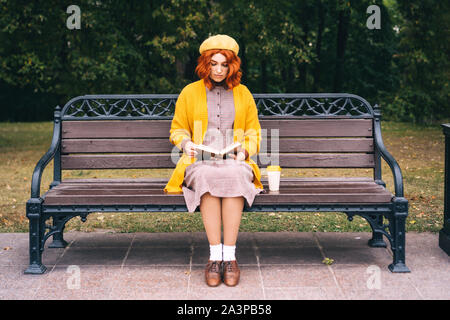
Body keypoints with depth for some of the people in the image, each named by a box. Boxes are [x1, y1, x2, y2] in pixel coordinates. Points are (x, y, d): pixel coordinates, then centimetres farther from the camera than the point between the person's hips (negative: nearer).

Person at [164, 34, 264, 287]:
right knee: (207, 180, -38)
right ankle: (215, 255, -35)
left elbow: (254, 132, 20)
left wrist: (245, 151, 0)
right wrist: (186, 144, -3)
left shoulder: (243, 93, 18)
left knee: (233, 178, -37)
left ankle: (229, 256, -36)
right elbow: (178, 129, 20)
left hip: (235, 161, 1)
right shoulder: (189, 92, 15)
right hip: (200, 161, 0)